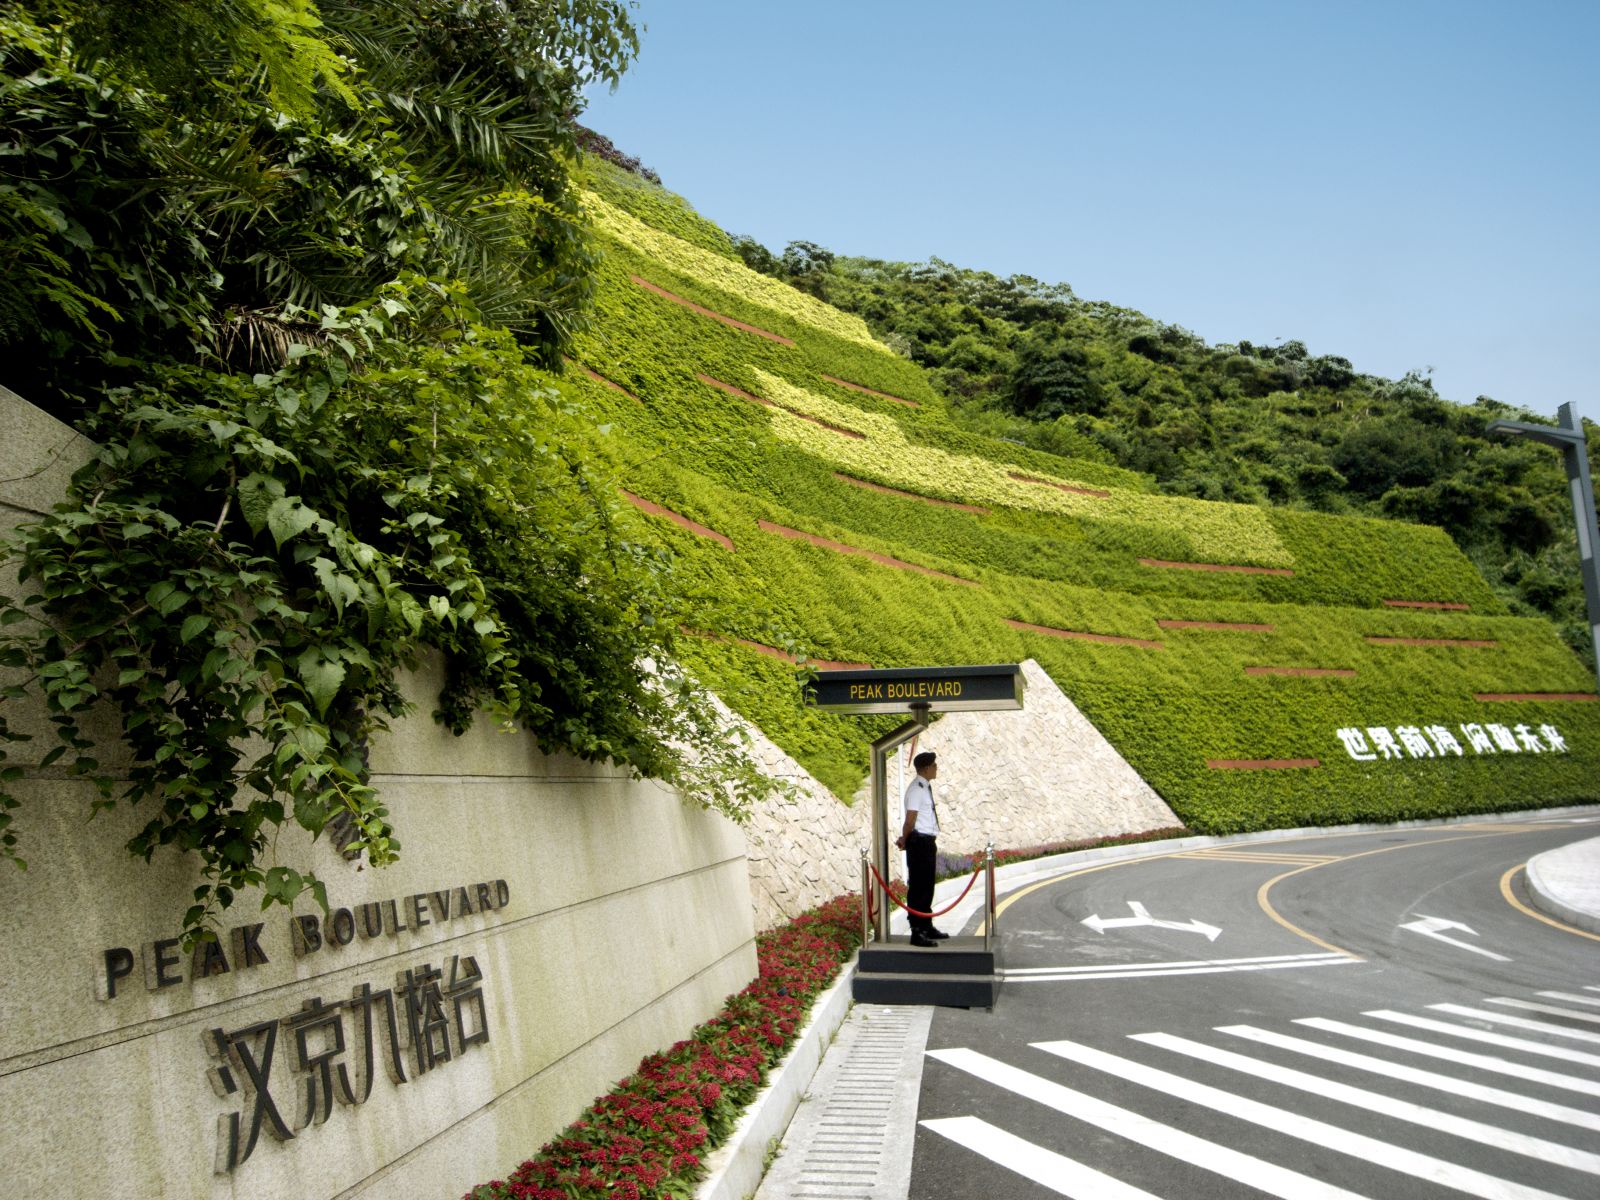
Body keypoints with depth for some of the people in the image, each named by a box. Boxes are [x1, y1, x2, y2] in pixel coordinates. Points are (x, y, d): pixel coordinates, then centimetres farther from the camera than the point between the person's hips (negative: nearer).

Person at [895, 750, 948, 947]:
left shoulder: (926, 787, 13)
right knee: (918, 887, -5)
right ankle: (917, 933, -1)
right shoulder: (916, 789, -18)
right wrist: (905, 841, -5)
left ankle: (927, 927, 31)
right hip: (919, 842, -10)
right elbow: (910, 820, -18)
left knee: (927, 886, 19)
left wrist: (905, 839, 8)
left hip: (928, 842, 10)